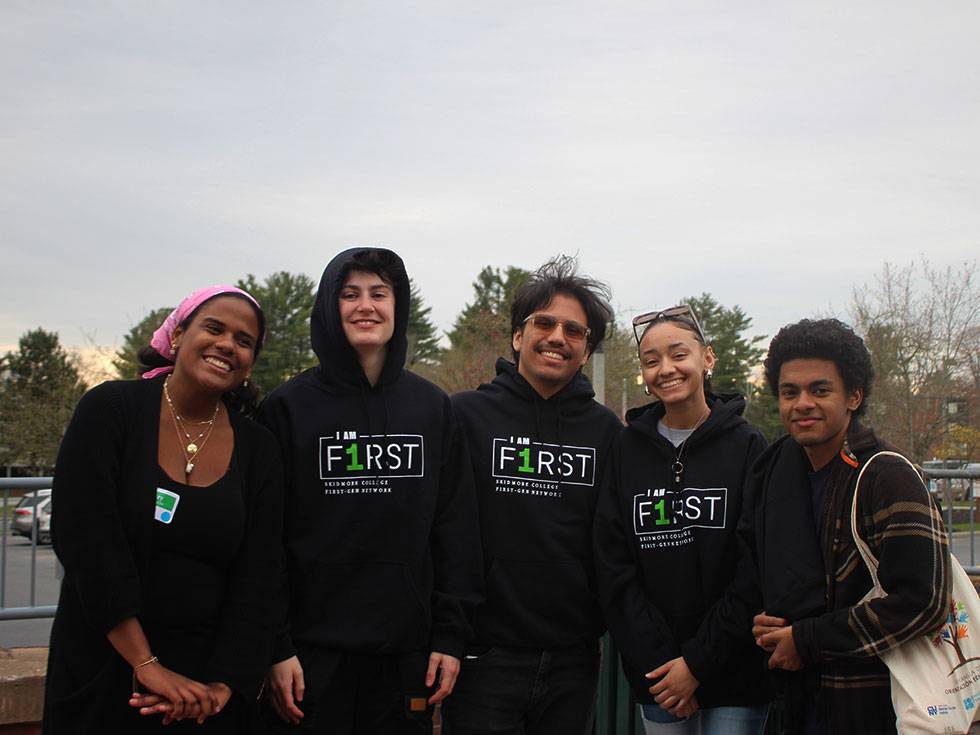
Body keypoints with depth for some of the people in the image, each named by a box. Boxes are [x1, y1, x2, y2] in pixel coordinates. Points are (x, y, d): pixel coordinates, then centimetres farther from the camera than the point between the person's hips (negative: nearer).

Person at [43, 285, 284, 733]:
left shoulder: (258, 450, 0)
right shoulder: (110, 410, -7)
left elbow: (255, 581, -4)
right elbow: (85, 538, -15)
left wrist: (222, 685, -15)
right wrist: (146, 665, -19)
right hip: (101, 672, -2)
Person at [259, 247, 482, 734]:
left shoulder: (432, 407, 6)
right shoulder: (290, 407, -2)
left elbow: (455, 527, 6)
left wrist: (451, 635, 2)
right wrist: (274, 649, -8)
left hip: (405, 653, 2)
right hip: (311, 654, -2)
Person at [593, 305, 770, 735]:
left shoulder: (746, 446, -4)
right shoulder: (627, 449, 3)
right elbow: (614, 568, 0)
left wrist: (698, 663, -12)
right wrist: (656, 661, -8)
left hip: (733, 671, -2)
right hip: (655, 673, 2)